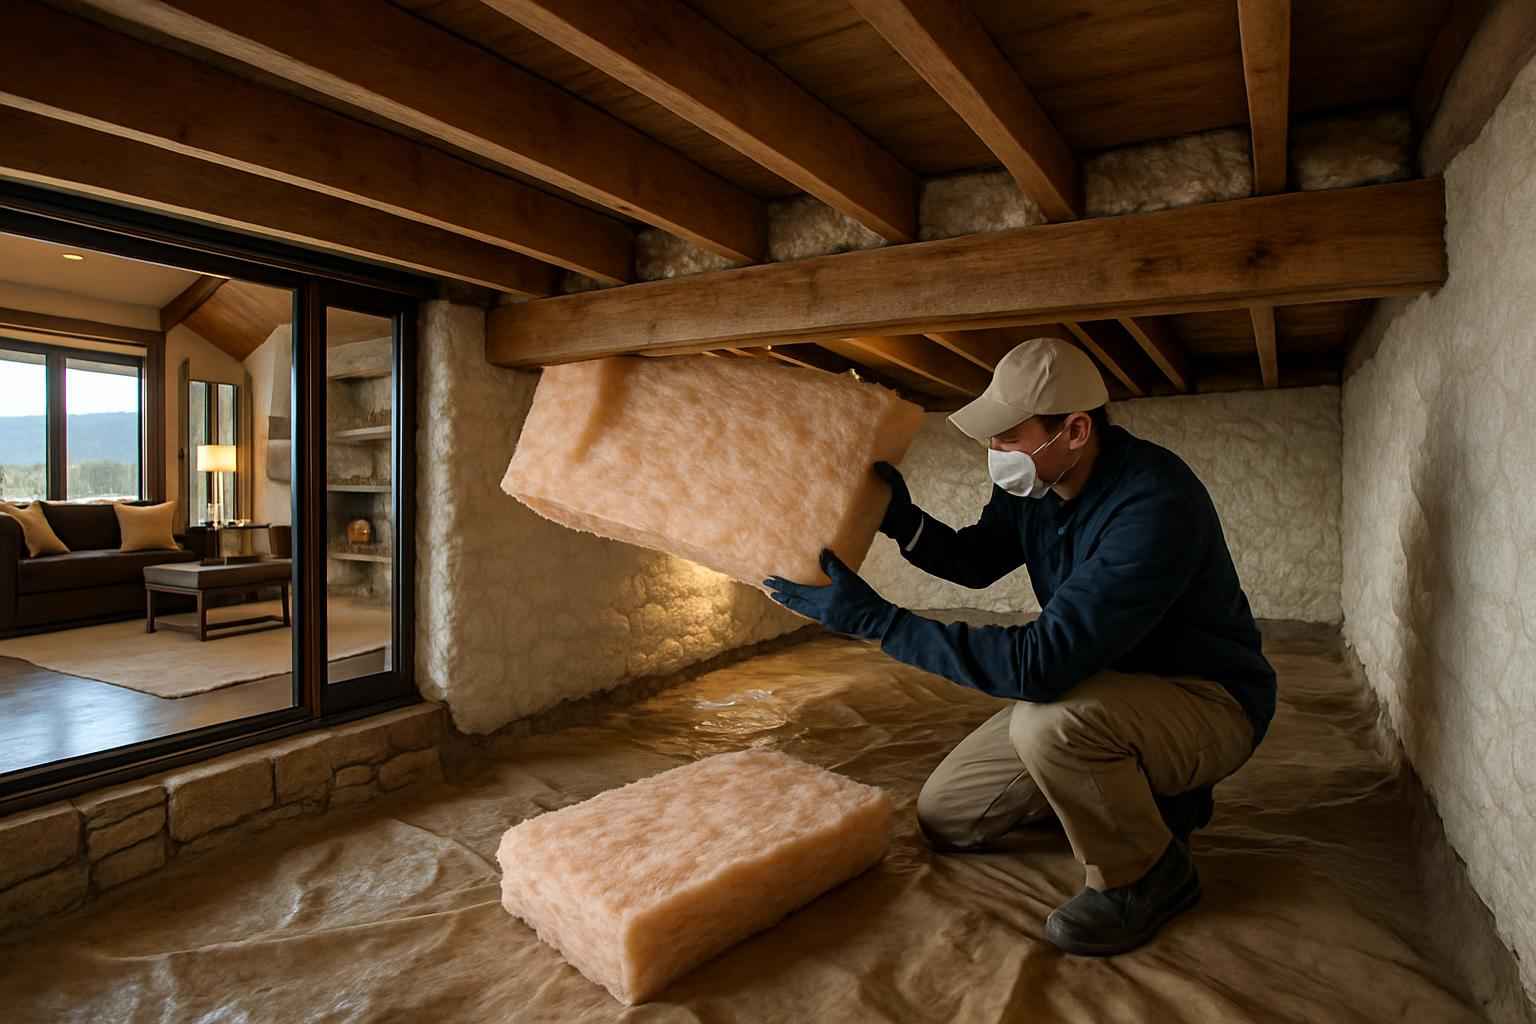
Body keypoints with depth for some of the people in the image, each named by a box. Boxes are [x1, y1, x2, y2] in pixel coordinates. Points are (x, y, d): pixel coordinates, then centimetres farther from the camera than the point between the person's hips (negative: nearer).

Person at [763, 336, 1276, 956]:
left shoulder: (1154, 505, -33)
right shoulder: (1036, 481, -7)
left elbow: (1041, 662, -40)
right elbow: (976, 561, 10)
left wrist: (871, 616, -37)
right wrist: (904, 523, -12)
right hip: (1098, 687, 8)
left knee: (1049, 720, -39)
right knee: (943, 817, 6)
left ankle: (1146, 877, -8)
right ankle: (1144, 797, 19)